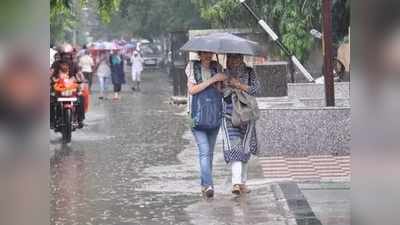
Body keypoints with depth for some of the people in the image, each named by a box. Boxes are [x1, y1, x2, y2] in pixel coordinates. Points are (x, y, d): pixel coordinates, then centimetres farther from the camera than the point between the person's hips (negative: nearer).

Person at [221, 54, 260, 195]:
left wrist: (239, 85, -16)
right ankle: (236, 183, -24)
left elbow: (255, 88, -6)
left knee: (245, 150, 7)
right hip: (229, 116, -1)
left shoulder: (249, 72, 5)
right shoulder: (224, 74, 7)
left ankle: (242, 182, 19)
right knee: (233, 148, -14)